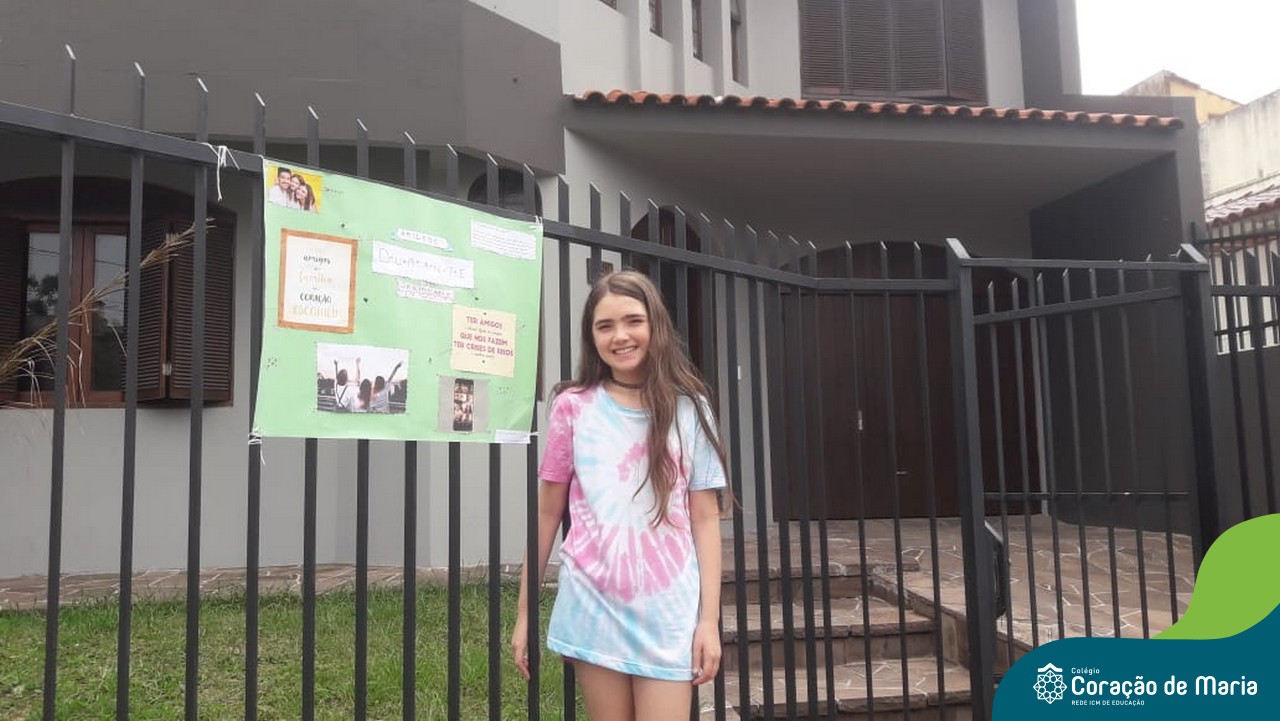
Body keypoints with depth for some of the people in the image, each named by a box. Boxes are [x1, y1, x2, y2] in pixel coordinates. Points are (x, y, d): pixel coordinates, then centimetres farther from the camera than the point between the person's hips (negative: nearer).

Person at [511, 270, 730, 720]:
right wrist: (525, 613, 7)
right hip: (593, 608, 1)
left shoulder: (689, 409, 1)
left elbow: (705, 519, 2)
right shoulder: (573, 407, 1)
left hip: (668, 612, 0)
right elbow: (546, 513, 6)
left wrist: (709, 618, -3)